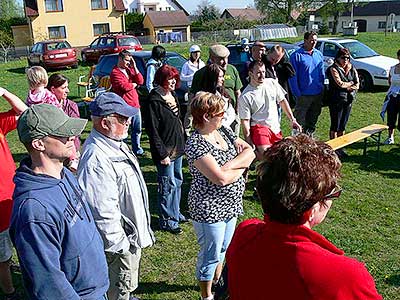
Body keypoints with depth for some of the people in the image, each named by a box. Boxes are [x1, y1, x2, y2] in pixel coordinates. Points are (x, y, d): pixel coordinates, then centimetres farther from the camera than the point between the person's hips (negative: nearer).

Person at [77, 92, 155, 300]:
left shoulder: (114, 143, 1)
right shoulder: (96, 159, -32)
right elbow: (103, 212, -31)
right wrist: (119, 245, -22)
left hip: (133, 232, 10)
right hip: (121, 240, -10)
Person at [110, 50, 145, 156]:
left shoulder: (129, 70, 14)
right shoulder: (115, 72, -8)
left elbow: (140, 81, 4)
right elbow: (125, 87, -21)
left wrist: (134, 67, -3)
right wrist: (134, 84, -2)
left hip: (135, 104, 8)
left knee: (137, 129, 17)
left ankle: (137, 149, 31)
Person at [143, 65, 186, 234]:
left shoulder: (172, 96, 9)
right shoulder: (154, 100, -17)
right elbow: (152, 130, -19)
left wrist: (182, 143, 15)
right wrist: (162, 153, -19)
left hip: (177, 147, 9)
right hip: (165, 151, -9)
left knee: (178, 181, 18)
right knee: (168, 185, 0)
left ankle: (175, 213, 35)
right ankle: (167, 221, 15)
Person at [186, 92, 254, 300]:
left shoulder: (223, 131, 2)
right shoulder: (196, 144, -23)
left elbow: (250, 152, -2)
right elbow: (221, 178, -29)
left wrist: (231, 164, -19)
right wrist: (242, 167, -12)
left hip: (230, 205, 8)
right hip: (209, 210, -8)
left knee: (224, 248, 26)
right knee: (211, 254, 11)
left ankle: (218, 281, 50)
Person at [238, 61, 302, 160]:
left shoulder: (272, 82, 3)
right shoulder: (245, 97, -11)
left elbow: (282, 101, 14)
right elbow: (245, 121, -9)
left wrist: (292, 120, 8)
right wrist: (250, 145, -13)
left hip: (276, 128, 6)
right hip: (259, 127, -6)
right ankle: (254, 153, 0)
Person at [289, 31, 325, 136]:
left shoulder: (319, 54, 10)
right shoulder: (296, 55, -8)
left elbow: (322, 74, 18)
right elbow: (293, 76, -10)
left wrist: (322, 89, 11)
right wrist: (297, 94, -14)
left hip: (318, 95, 6)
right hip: (304, 95, -6)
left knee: (313, 120, 16)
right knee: (300, 121, -2)